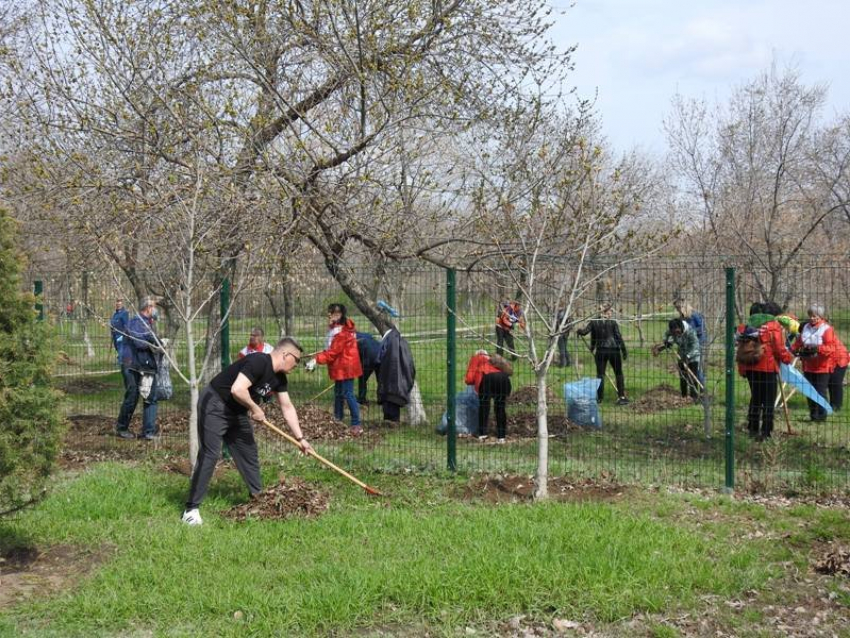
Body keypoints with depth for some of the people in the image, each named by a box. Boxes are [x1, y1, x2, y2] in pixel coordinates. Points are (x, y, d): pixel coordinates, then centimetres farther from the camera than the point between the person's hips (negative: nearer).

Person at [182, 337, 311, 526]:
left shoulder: (279, 378, 3)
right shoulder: (258, 362, -26)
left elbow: (287, 408, 10)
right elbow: (237, 390, -36)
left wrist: (300, 438, 8)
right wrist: (255, 409, -21)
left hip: (237, 411, 10)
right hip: (214, 406, -10)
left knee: (249, 452, 11)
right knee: (209, 455, -13)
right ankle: (191, 508, -9)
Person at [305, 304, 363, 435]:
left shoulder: (342, 332, -21)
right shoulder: (336, 329, 12)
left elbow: (332, 352, -24)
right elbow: (331, 350, 17)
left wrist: (316, 360, -27)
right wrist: (317, 357, 7)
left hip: (346, 367, -11)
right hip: (340, 368, 11)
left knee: (348, 395, -10)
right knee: (338, 394, 18)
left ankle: (356, 425, -8)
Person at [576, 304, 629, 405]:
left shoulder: (594, 322, 1)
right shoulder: (613, 322, -4)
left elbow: (584, 331, -2)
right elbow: (619, 337, -5)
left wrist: (579, 331, 22)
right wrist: (624, 351, 0)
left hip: (600, 350, 2)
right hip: (613, 350, -2)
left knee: (600, 374, 9)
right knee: (618, 374, 9)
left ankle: (599, 397, 9)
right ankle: (621, 397, 5)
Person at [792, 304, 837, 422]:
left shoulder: (827, 329, -11)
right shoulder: (805, 327, 7)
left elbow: (830, 348, -16)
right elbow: (799, 342, 13)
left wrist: (818, 348, -32)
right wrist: (793, 349, -5)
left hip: (822, 367, -6)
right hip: (808, 366, 6)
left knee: (820, 391, -3)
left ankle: (821, 415, 5)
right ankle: (813, 415, 21)